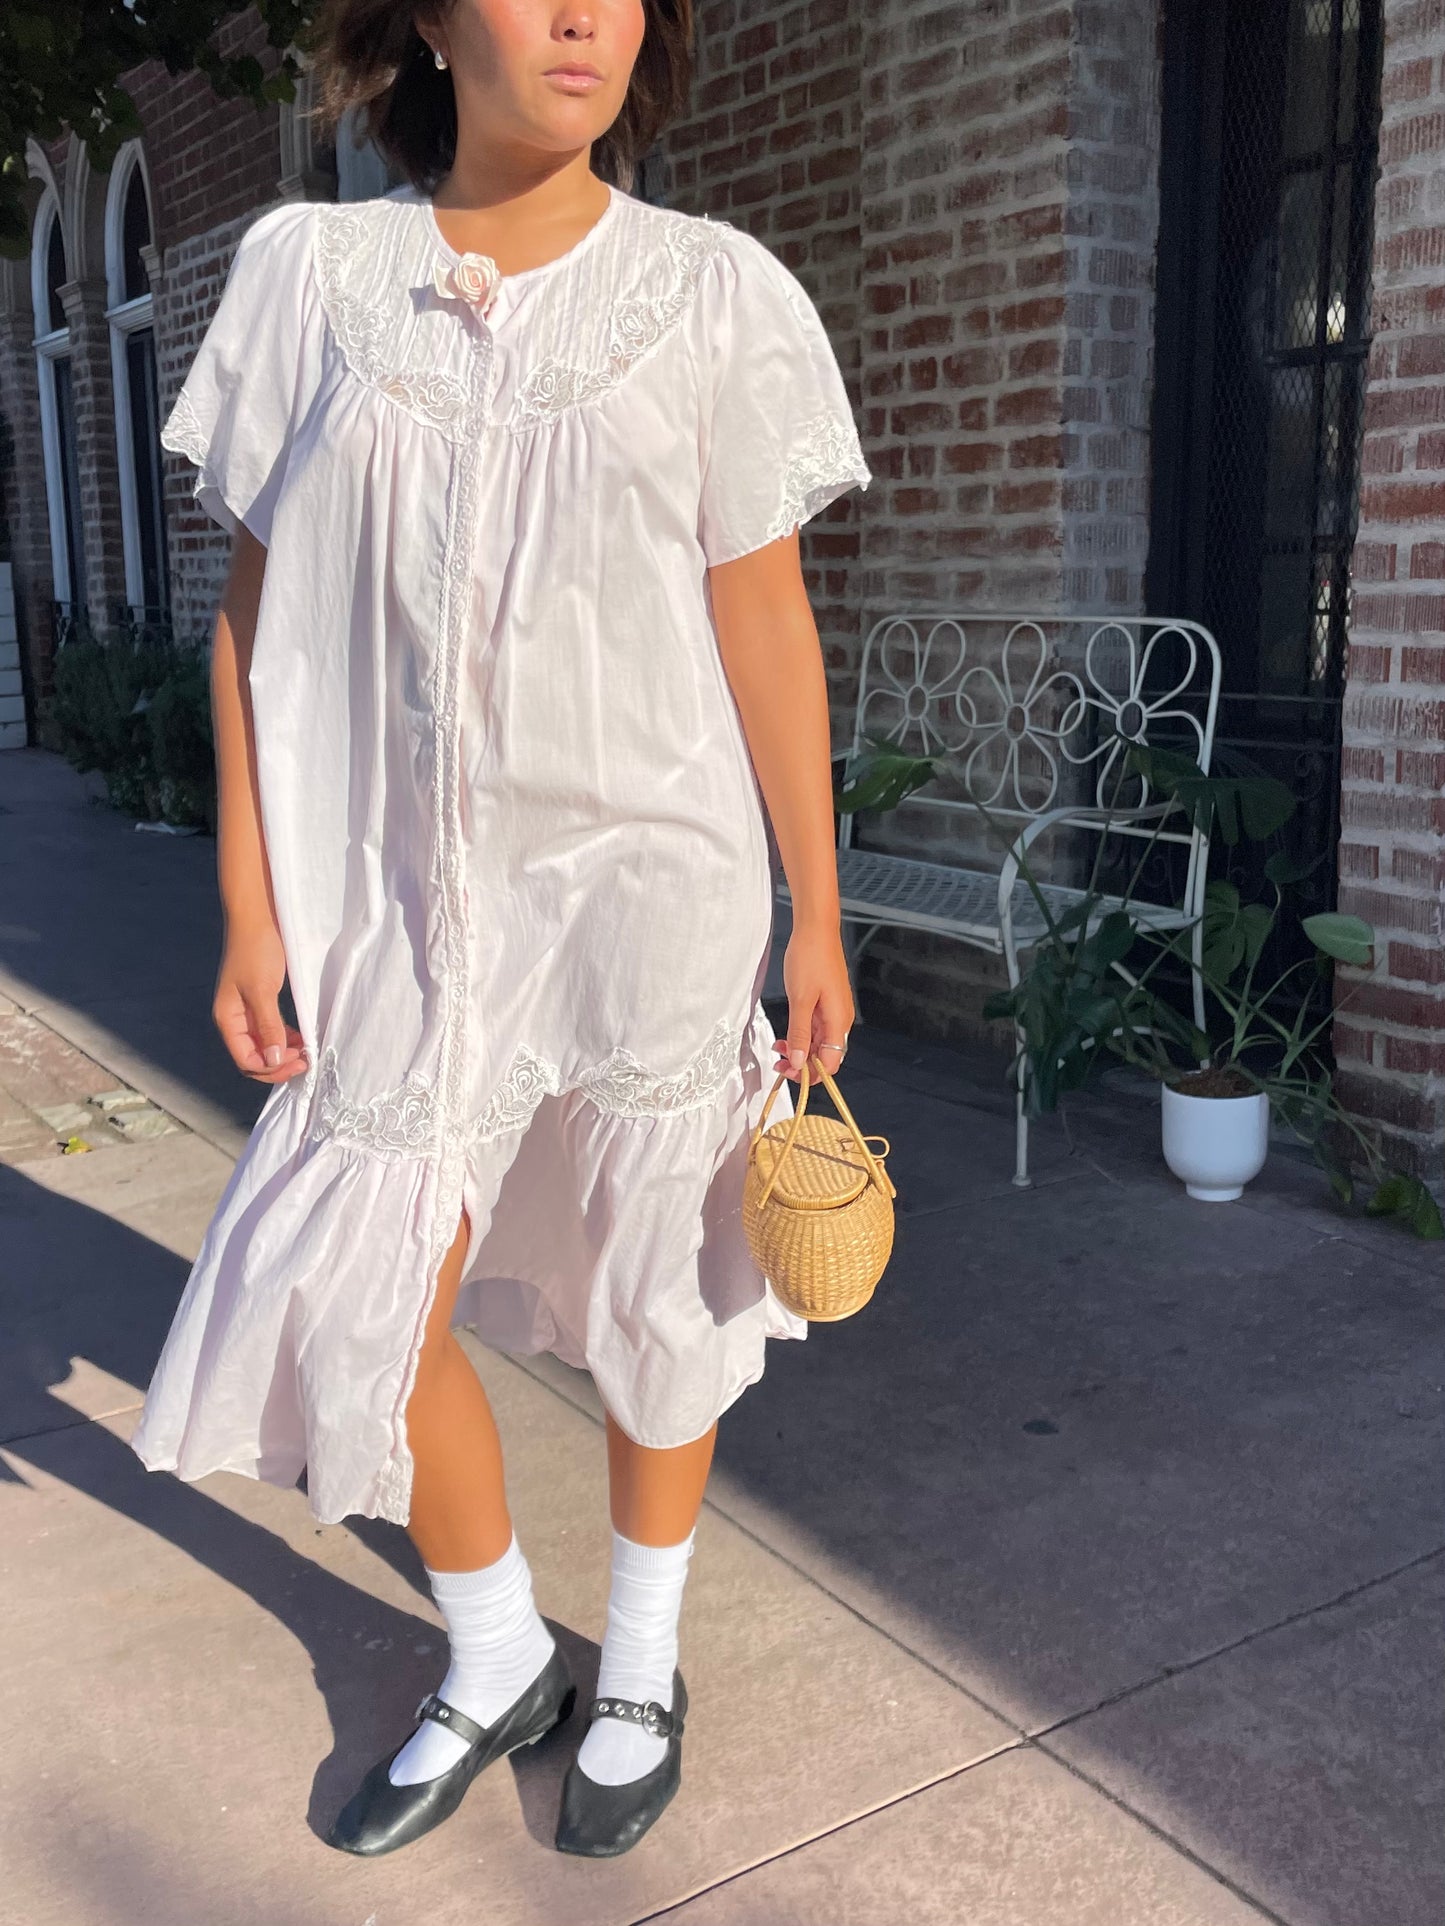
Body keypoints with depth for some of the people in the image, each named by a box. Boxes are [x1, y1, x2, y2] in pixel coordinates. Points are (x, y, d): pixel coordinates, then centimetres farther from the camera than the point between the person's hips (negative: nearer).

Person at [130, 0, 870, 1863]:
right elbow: (260, 611, 4)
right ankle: (496, 1658, 32)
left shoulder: (715, 292, -1)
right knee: (357, 1310, 4)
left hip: (653, 872, -1)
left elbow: (766, 625, 0)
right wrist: (251, 908, 1)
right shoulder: (304, 271, 3)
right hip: (411, 891, 2)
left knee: (651, 1294, 9)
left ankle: (641, 1671, 35)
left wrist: (819, 917, 0)